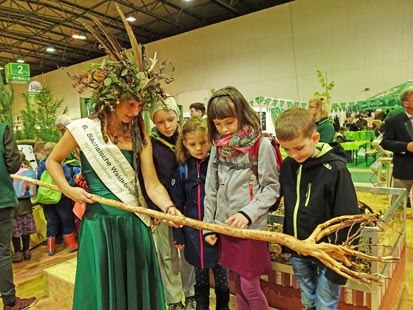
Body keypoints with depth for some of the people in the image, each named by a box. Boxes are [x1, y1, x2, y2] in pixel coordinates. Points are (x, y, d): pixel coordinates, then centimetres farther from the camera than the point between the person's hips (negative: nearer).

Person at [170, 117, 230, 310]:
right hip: (193, 233, 3)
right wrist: (178, 234, 3)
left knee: (221, 276, 14)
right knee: (200, 277, 19)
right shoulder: (183, 169, -1)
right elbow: (177, 204, 3)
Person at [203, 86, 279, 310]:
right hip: (224, 225, 5)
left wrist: (248, 213, -20)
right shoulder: (218, 146, 5)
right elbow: (211, 189, 8)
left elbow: (271, 187, -9)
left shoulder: (261, 144, -11)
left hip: (251, 228, -5)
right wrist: (208, 225, 7)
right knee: (237, 283, 18)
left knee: (250, 286, 5)